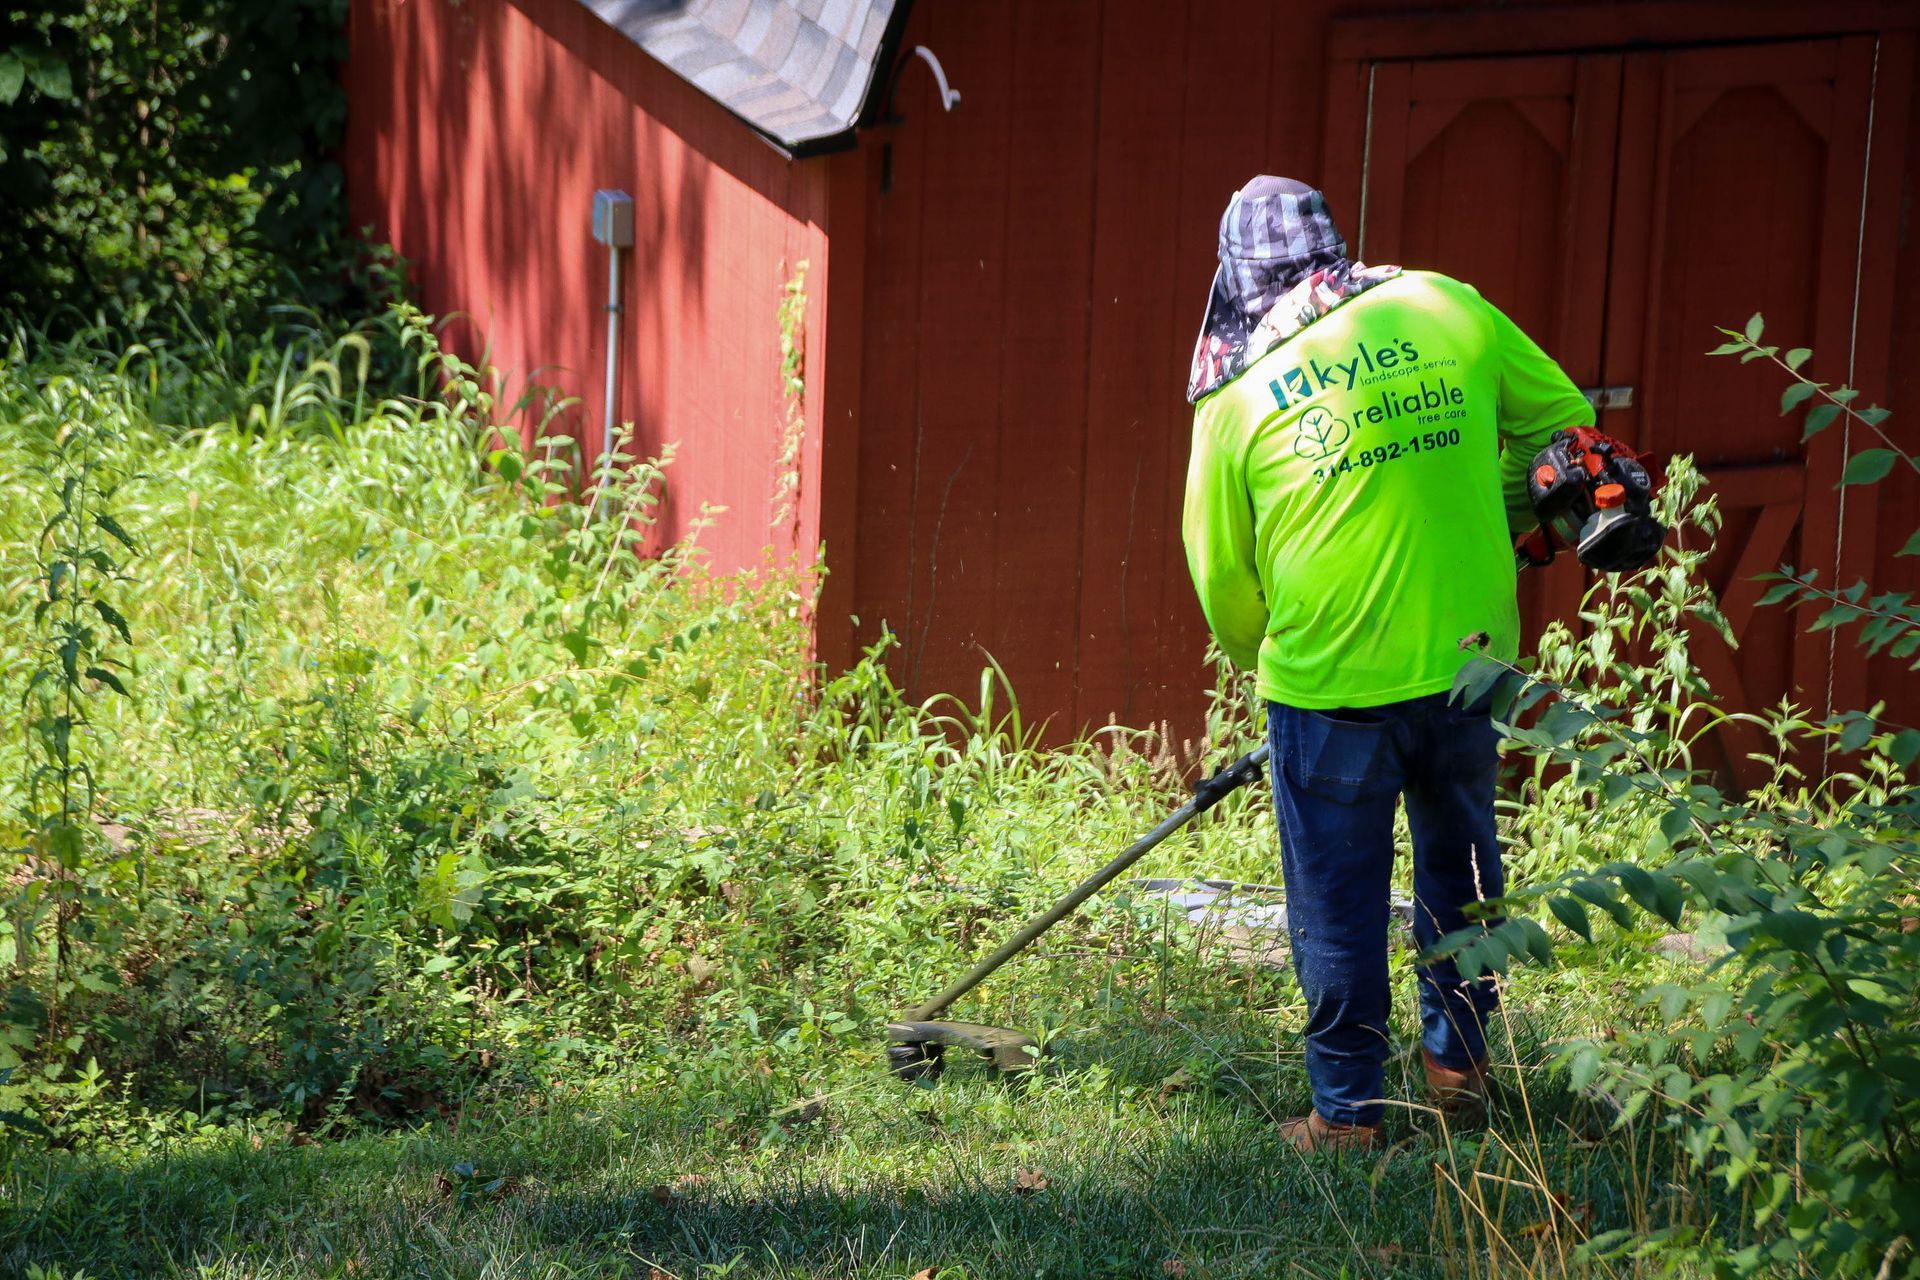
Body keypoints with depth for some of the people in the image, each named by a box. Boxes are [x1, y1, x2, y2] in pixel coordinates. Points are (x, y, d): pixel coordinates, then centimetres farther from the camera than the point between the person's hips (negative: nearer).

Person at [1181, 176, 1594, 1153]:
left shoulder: (1236, 396, -6)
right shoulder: (1447, 310, -2)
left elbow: (1222, 574, 3)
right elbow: (1558, 419, 9)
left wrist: (1267, 662, 21)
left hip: (1329, 684, -3)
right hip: (1467, 659, 3)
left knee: (1338, 905, 10)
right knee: (1460, 866, 23)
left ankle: (1347, 1111, 17)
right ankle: (1459, 1066, 35)